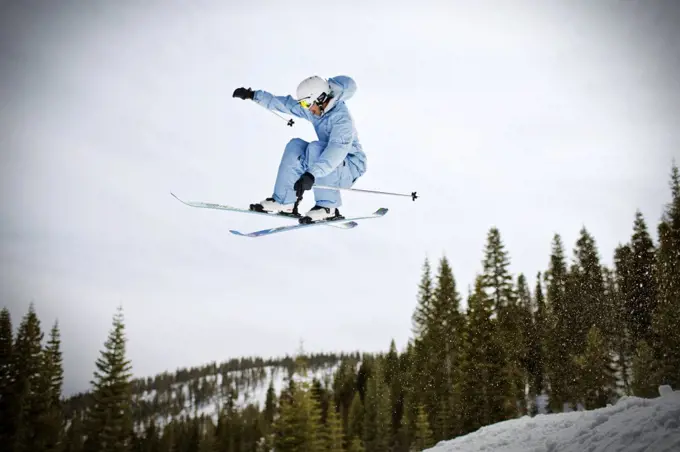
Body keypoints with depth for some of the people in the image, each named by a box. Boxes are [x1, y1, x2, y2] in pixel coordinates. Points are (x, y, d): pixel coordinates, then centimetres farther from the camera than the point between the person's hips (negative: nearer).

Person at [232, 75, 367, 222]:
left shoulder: (341, 117, -27)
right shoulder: (317, 109, -2)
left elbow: (337, 150, -41)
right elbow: (285, 103, 5)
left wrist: (311, 174, -52)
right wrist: (253, 95, 3)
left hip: (350, 168, -8)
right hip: (331, 163, 8)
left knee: (315, 148, -29)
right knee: (295, 145, -8)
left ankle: (328, 208, -23)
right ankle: (283, 201, -4)